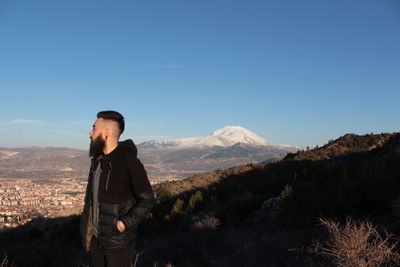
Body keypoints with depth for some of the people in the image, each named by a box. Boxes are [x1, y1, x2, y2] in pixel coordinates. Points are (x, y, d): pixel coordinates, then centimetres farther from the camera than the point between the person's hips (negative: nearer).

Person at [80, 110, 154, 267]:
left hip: (118, 242, -7)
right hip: (96, 238, 7)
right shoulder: (97, 160, 5)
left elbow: (147, 200, -12)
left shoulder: (129, 162, -17)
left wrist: (125, 223, -21)